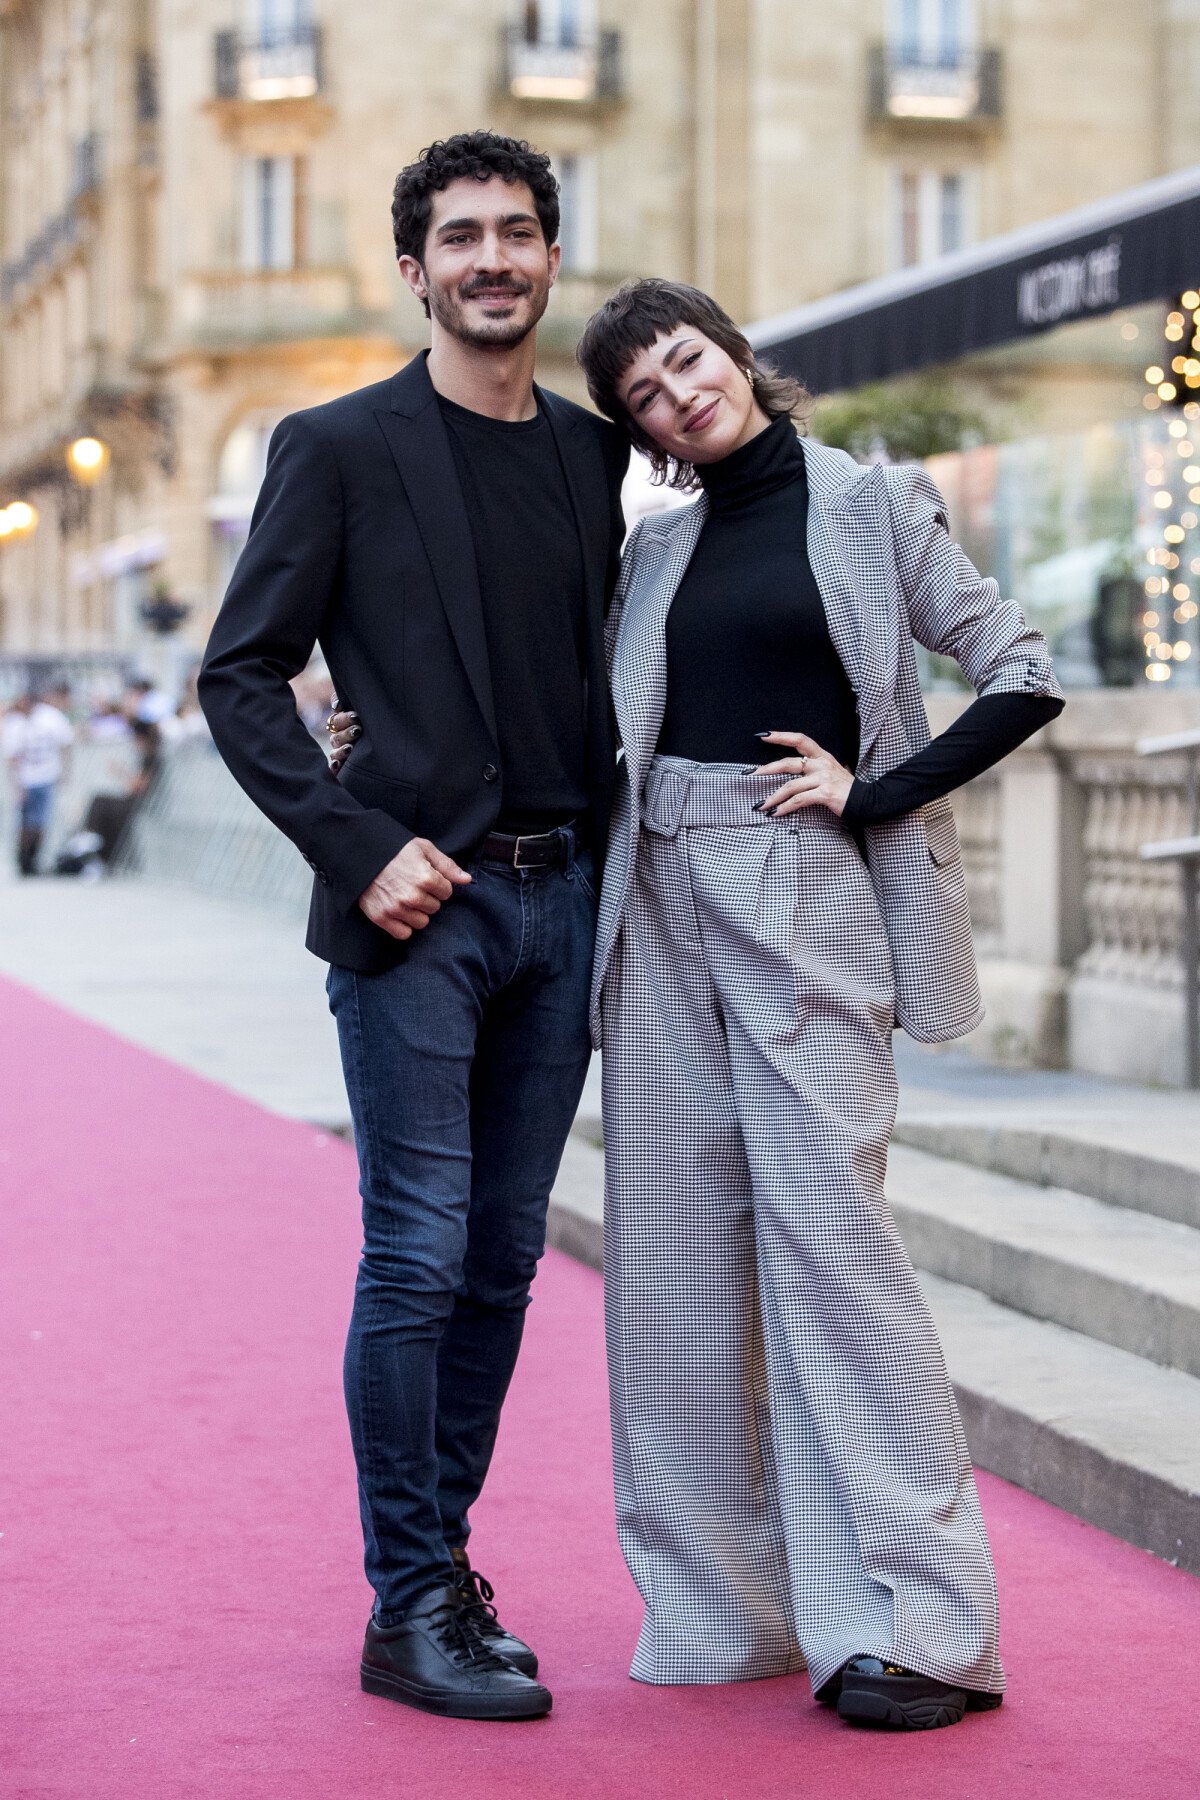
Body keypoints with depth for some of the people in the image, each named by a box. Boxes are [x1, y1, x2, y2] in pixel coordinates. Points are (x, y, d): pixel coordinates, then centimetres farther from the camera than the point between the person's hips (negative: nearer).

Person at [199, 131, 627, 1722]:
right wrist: (360, 848, -12)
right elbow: (241, 678, -4)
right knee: (419, 1257, -6)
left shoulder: (588, 452, 13)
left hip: (560, 901, 5)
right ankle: (412, 1613, 3)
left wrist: (612, 859, 7)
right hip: (418, 905, -5)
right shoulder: (342, 448, -2)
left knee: (502, 1257, 10)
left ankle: (443, 1556, 23)